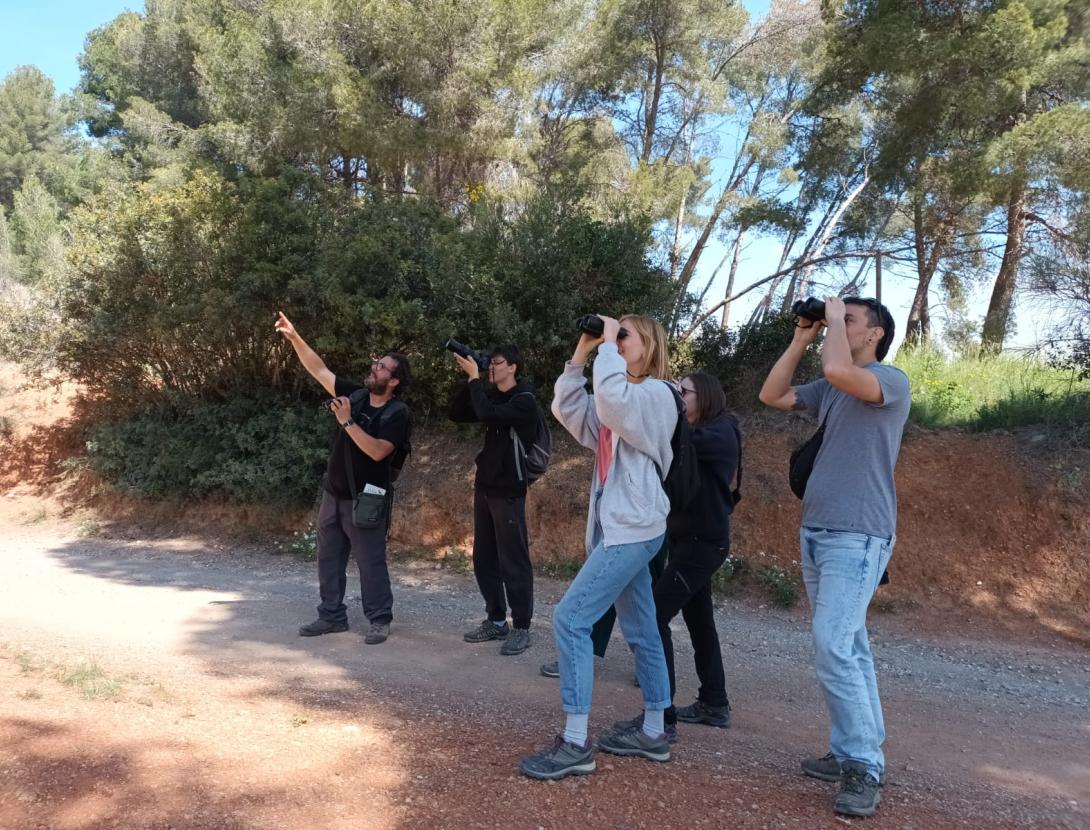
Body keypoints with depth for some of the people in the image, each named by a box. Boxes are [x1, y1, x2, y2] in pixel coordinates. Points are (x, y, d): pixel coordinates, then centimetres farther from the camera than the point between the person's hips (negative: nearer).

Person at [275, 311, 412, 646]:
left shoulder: (397, 413, -14)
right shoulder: (356, 395, 3)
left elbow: (377, 451, -25)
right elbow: (319, 370, 4)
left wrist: (347, 421, -25)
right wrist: (294, 337, -3)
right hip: (333, 494, 7)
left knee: (371, 561, 0)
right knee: (329, 559, 13)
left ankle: (379, 620, 13)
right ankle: (332, 616, 26)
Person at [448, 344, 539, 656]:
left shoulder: (524, 400, -11)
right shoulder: (491, 396, 12)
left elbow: (488, 416, -25)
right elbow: (457, 414, 9)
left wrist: (474, 378, -16)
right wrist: (468, 379, 0)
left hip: (508, 491, -8)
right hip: (484, 487, 8)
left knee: (513, 560, -4)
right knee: (484, 558, 11)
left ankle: (521, 628, 4)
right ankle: (496, 620, 22)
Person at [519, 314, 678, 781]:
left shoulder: (656, 393, -8)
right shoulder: (623, 400, 21)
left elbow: (611, 399, -30)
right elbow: (567, 411, 13)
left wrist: (608, 347, -17)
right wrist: (581, 355, 5)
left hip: (633, 528, -10)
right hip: (622, 529, 10)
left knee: (570, 618, -14)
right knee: (641, 632, 13)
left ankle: (575, 744, -11)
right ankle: (653, 734, 22)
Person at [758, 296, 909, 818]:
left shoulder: (891, 381, -7)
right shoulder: (828, 390, 15)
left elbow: (837, 369, -26)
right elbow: (771, 395, 15)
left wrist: (833, 316, -9)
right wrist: (801, 338, 12)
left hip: (858, 537, -8)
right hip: (815, 532, 8)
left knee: (834, 648, -14)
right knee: (848, 648, 11)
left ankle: (864, 769, -5)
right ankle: (857, 752, 19)